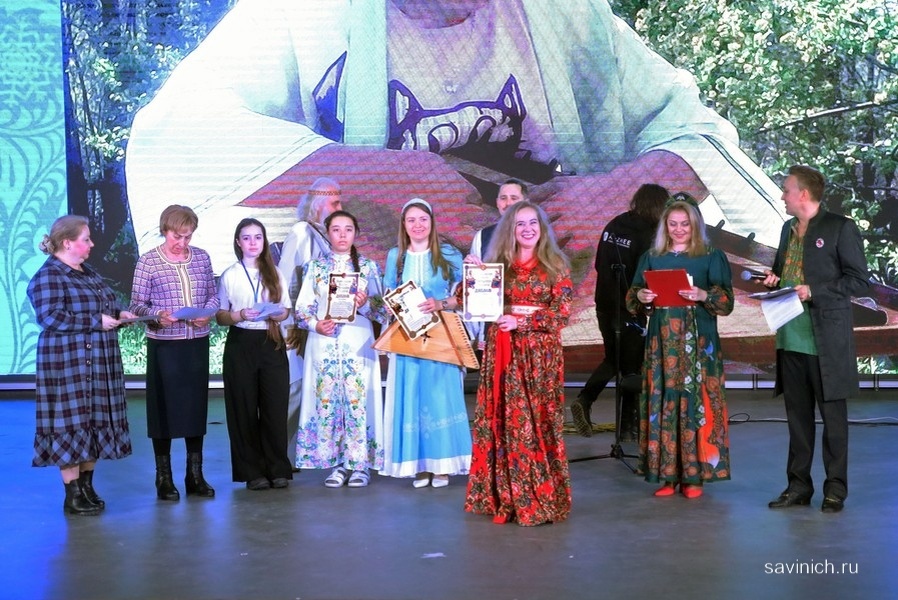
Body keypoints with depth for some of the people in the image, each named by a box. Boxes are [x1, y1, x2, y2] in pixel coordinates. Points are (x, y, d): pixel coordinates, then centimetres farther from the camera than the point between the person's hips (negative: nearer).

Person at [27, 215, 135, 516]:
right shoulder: (48, 277, -11)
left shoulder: (87, 272, 16)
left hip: (99, 364, 9)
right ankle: (72, 496, 4)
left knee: (95, 422, 10)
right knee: (71, 424, -4)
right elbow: (51, 318, -21)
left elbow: (106, 303, 24)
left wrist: (119, 313, 2)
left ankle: (87, 486, 21)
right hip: (68, 364, -8)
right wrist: (96, 322, -21)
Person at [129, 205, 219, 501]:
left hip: (197, 342, 3)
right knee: (164, 406, 3)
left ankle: (195, 474, 20)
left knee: (197, 404, 9)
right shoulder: (148, 261, -4)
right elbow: (137, 304, -4)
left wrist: (207, 313, -9)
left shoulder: (201, 257, 6)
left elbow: (213, 296, 11)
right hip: (164, 344, -3)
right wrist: (159, 316, -22)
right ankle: (164, 478, 14)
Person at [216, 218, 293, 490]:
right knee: (244, 408, 1)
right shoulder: (229, 275, 3)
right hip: (241, 343, -1)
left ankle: (277, 469, 10)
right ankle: (252, 472, 10)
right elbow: (220, 316, 2)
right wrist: (240, 316, -17)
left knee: (275, 406, -1)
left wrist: (277, 315, -10)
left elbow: (286, 310, 12)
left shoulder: (275, 274, 10)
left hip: (272, 343, 2)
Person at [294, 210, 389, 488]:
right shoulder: (316, 266, 10)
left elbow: (382, 309, 5)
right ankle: (336, 463, 11)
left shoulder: (368, 266, 8)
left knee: (357, 400, -4)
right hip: (324, 343, 1)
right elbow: (302, 307, 7)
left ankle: (359, 464, 5)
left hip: (358, 343, -1)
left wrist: (366, 304, -15)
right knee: (327, 401, 1)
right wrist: (315, 324, -11)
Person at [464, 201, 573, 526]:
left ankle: (541, 497, 5)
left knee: (539, 421, -2)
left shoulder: (555, 265, 2)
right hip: (502, 351, 2)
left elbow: (562, 312, -5)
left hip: (541, 353, -2)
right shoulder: (496, 263, 9)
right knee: (503, 420, 2)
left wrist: (521, 321, -14)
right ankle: (504, 494, 9)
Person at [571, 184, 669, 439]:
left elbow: (599, 264, 12)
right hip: (630, 309, -6)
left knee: (612, 359, 21)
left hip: (604, 305, 6)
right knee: (631, 367, 6)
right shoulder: (647, 235, -16)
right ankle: (627, 426, 11)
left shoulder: (613, 225, 6)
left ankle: (584, 400, 3)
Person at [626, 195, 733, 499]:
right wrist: (640, 296, -12)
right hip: (662, 341, 2)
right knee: (662, 403, -1)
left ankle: (694, 475, 4)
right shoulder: (652, 258, 13)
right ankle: (667, 474, 6)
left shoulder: (712, 257, 5)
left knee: (695, 402, -4)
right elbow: (631, 302, 10)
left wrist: (703, 295, -22)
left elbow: (727, 302, -3)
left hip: (698, 342, -2)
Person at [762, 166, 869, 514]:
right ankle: (798, 486, 20)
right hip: (791, 339, 7)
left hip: (827, 341, -7)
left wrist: (814, 291, -18)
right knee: (797, 416, 11)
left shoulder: (840, 228, -7)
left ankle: (835, 490, 13)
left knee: (833, 416, 3)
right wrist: (774, 280, 4)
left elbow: (859, 281, -10)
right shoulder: (789, 229, 14)